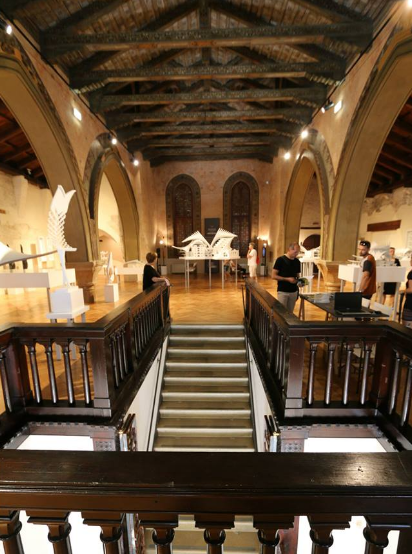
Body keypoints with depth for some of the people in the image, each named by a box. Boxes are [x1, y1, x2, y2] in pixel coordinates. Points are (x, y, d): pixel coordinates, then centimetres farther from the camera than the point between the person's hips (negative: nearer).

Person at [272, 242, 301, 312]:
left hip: (294, 292, 5)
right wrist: (287, 279, -19)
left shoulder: (297, 261, 6)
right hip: (282, 292, -5)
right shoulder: (280, 260, -10)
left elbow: (297, 275, 17)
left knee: (290, 313, 11)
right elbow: (273, 276, -11)